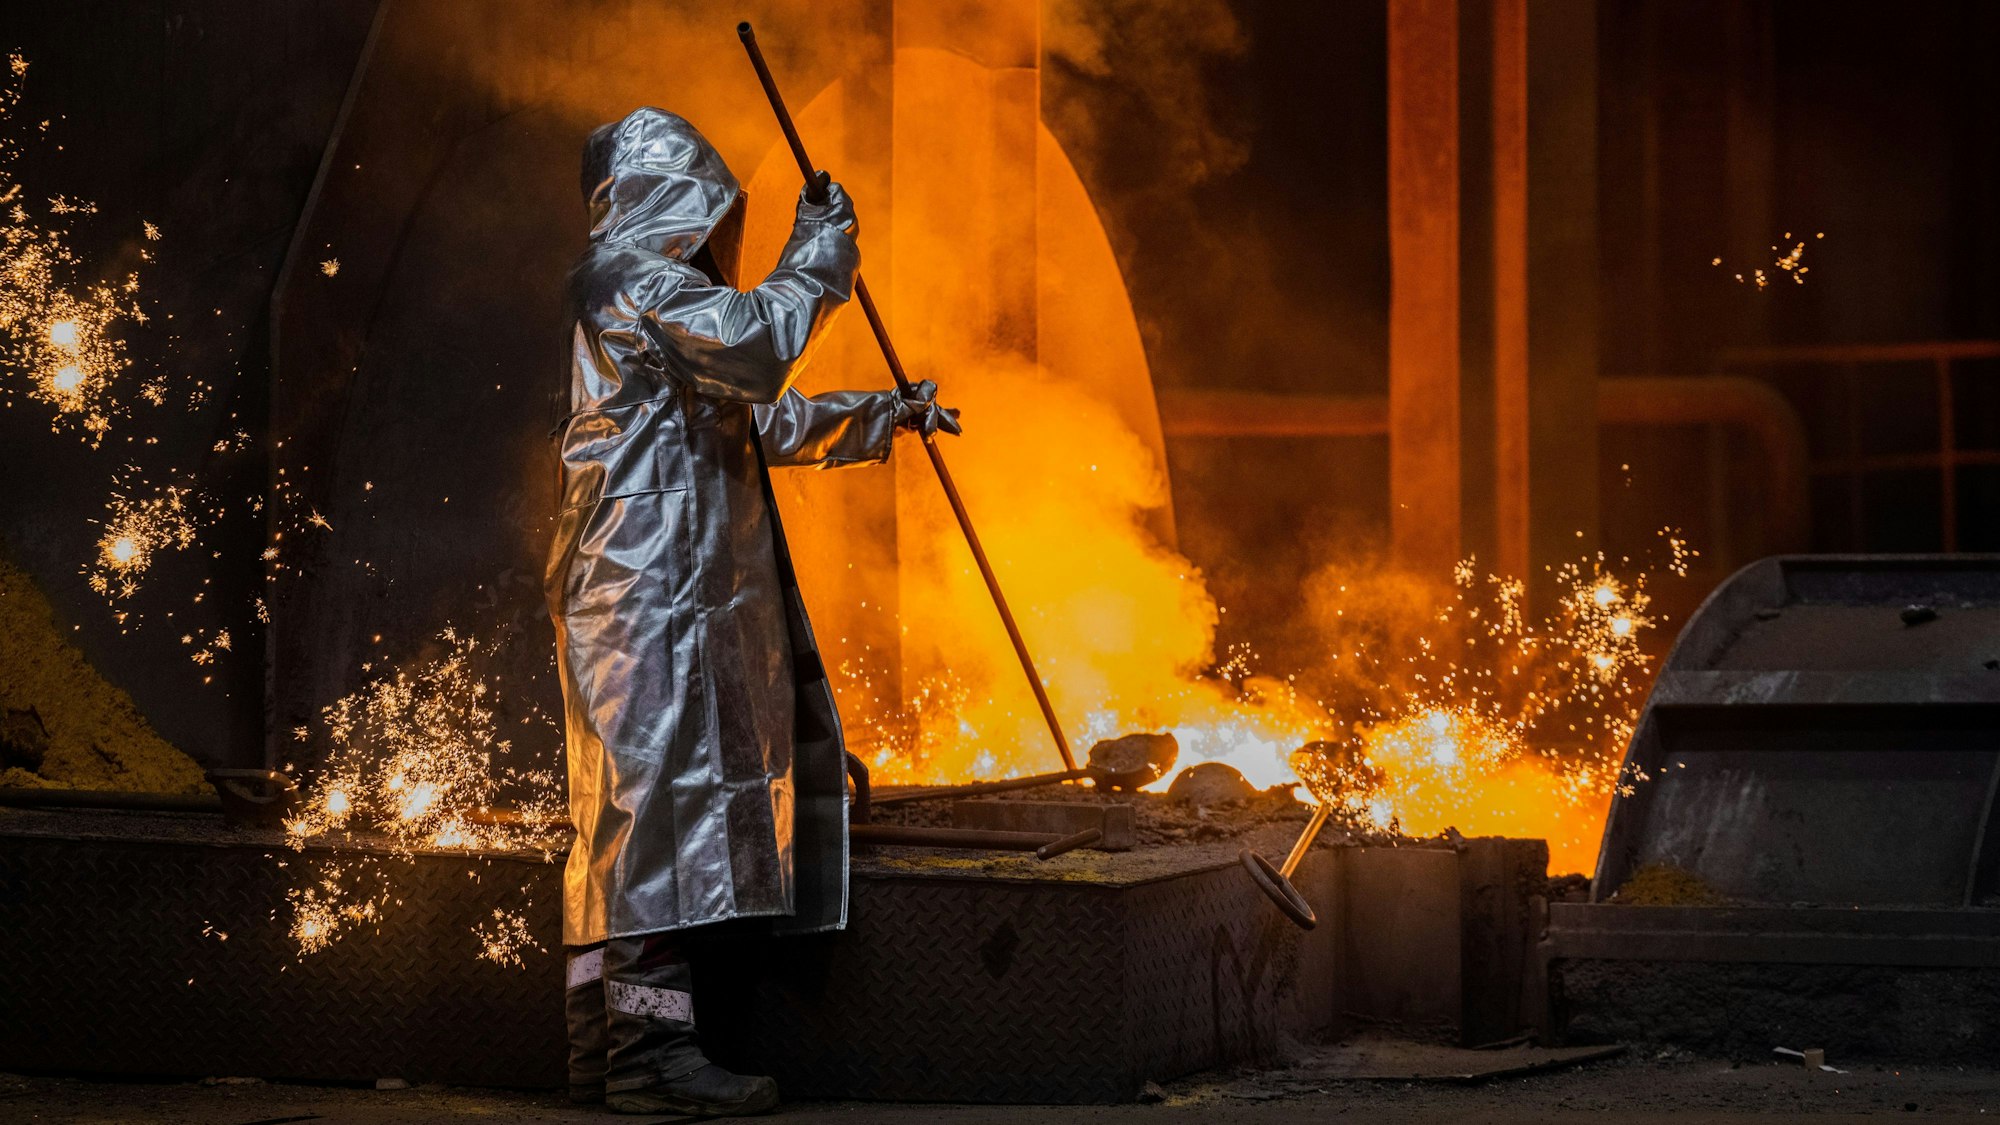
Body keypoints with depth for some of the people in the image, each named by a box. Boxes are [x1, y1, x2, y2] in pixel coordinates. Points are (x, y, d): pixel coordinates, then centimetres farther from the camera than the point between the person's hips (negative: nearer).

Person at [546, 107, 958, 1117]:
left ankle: (603, 1036, 9)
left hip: (669, 586, 11)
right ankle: (650, 1044, -17)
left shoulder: (648, 285, 27)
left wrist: (888, 415, 38)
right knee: (663, 779, -14)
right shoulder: (631, 272, -6)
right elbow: (756, 346, -20)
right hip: (651, 577, -11)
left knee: (624, 804, 8)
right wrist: (818, 254, -5)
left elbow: (763, 419, 35)